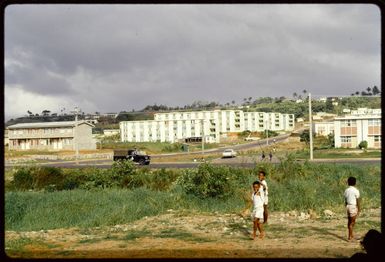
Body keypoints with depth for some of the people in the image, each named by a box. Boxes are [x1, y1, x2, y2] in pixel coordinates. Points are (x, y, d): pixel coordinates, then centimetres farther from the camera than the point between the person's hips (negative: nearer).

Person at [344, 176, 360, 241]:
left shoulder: (346, 190, 4)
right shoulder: (356, 191, -13)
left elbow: (345, 201, 9)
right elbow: (358, 202, -10)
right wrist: (359, 210, -3)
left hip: (348, 206, 6)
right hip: (354, 207, -6)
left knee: (349, 221, 15)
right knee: (352, 222, 0)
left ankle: (351, 235, 26)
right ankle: (350, 237, 1)